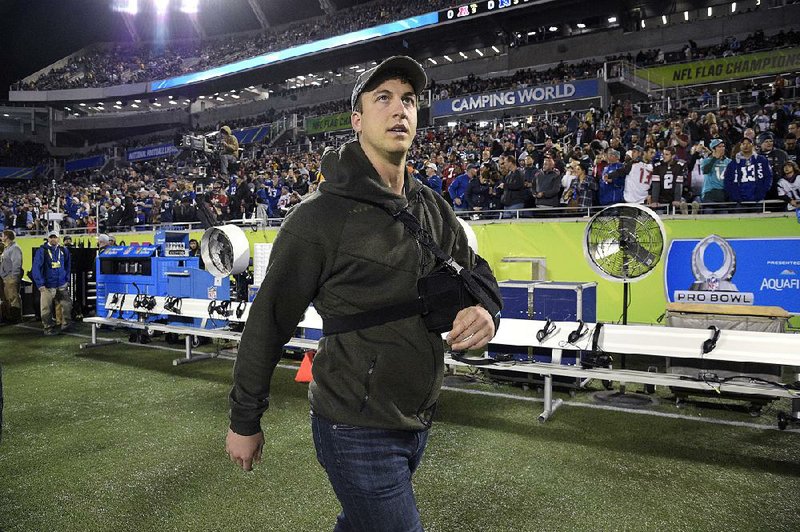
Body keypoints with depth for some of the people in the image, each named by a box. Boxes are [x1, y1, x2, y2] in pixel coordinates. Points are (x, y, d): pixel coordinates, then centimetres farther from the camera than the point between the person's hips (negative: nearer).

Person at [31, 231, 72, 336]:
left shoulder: (64, 250, 7)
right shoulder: (42, 251, -5)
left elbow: (67, 267, 18)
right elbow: (36, 268, -6)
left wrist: (67, 280, 10)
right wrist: (40, 284, -11)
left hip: (62, 285, 3)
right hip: (47, 286, -3)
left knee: (67, 304, -2)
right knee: (47, 309, 2)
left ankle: (66, 325, 9)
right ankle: (49, 329, 13)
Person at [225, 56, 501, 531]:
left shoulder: (434, 209, 3)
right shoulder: (322, 215, -16)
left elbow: (476, 270, 16)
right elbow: (270, 321, -11)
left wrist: (485, 309, -9)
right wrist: (245, 422, -3)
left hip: (417, 423, 7)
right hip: (357, 430, -7)